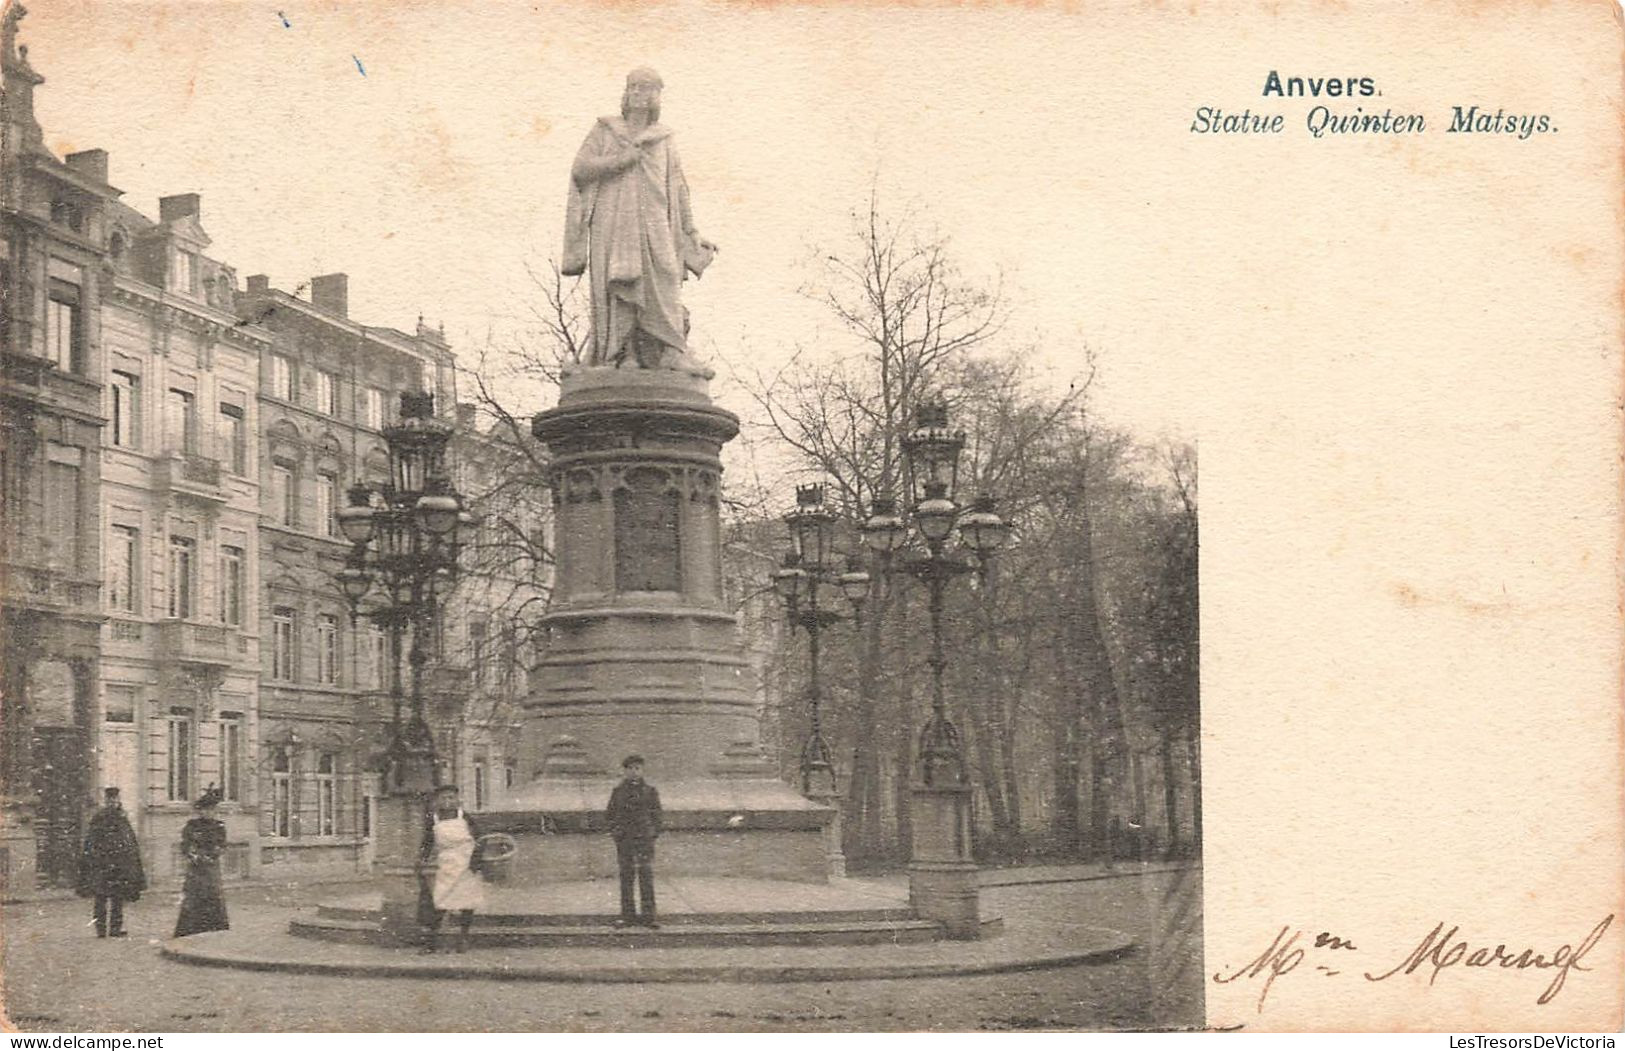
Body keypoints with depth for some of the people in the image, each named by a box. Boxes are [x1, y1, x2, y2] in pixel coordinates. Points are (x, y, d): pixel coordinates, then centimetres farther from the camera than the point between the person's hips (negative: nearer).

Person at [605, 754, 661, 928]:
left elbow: (656, 814, 7)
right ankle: (628, 915, 11)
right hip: (624, 840, 1)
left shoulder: (650, 791, 5)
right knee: (626, 876, 4)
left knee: (646, 876, -4)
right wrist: (615, 831, -2)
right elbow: (611, 814, 10)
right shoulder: (618, 791, 7)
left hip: (645, 837, -1)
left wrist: (654, 833, -3)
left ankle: (648, 915, 0)